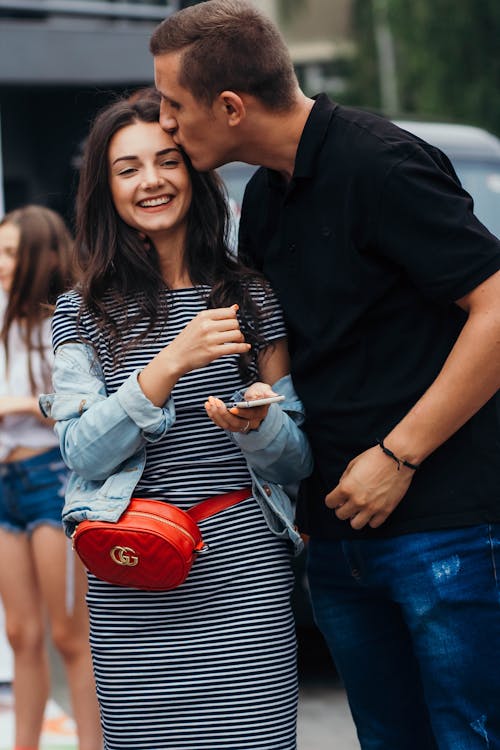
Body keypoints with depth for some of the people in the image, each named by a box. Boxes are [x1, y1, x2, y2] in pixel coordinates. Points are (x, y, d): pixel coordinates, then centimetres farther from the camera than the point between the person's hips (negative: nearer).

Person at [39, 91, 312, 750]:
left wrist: (254, 425, -16)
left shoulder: (252, 298, 9)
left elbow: (298, 459, 8)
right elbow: (82, 452, -4)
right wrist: (171, 363, -16)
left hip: (244, 570, 0)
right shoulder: (83, 314, 8)